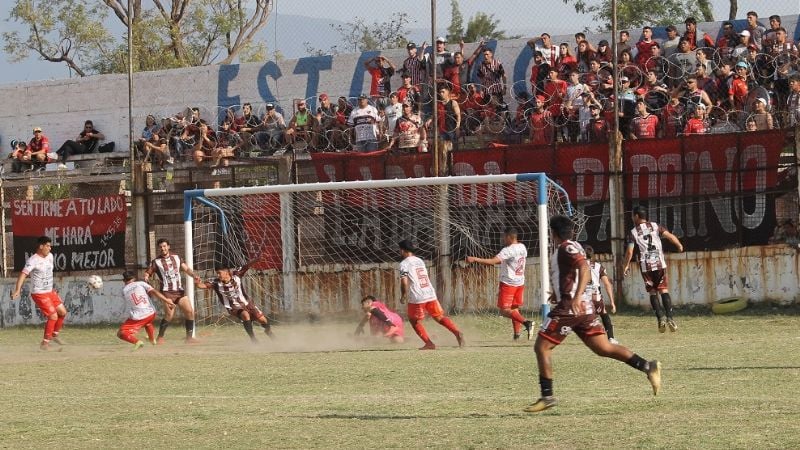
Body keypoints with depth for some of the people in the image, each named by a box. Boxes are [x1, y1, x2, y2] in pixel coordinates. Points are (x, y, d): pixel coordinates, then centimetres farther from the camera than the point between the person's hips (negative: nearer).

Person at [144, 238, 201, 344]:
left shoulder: (176, 258, 13)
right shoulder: (156, 262, 4)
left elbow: (186, 269, 10)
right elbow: (147, 273, 3)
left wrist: (194, 275, -8)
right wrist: (146, 278, -20)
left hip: (180, 291, 4)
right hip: (167, 292, -4)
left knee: (190, 311, -5)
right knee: (169, 314, -21)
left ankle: (189, 337, 6)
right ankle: (160, 338, -8)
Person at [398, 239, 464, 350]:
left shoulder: (404, 264, -5)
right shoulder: (420, 261, 17)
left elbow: (404, 282, -15)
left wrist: (403, 297, 0)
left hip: (417, 297, -6)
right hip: (431, 294, 6)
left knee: (414, 321, 12)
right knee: (439, 317, 11)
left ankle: (429, 344, 1)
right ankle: (457, 332, -12)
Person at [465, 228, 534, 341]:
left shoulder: (508, 250, -20)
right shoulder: (522, 247, 5)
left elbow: (493, 261, -30)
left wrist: (475, 259, -31)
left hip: (508, 283, -8)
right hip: (520, 282, 8)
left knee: (504, 310, -6)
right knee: (514, 308, 14)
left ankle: (526, 322, -23)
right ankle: (517, 334, 6)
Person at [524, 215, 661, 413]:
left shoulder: (567, 248, -11)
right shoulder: (568, 248, 19)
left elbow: (584, 268, -26)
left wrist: (577, 296, -37)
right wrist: (559, 293, 37)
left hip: (569, 307, -10)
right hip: (583, 308, 10)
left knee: (541, 346, -2)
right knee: (603, 348, 5)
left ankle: (547, 396, -3)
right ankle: (647, 366, -4)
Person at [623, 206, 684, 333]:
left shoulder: (633, 232, 2)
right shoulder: (655, 226, 8)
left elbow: (630, 251, -3)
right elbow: (669, 235, -7)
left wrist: (627, 265, 8)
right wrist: (679, 245, -6)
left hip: (646, 265, -1)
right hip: (660, 263, 1)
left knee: (652, 292, 7)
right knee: (664, 290, 4)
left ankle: (661, 317, -10)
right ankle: (669, 317, -11)